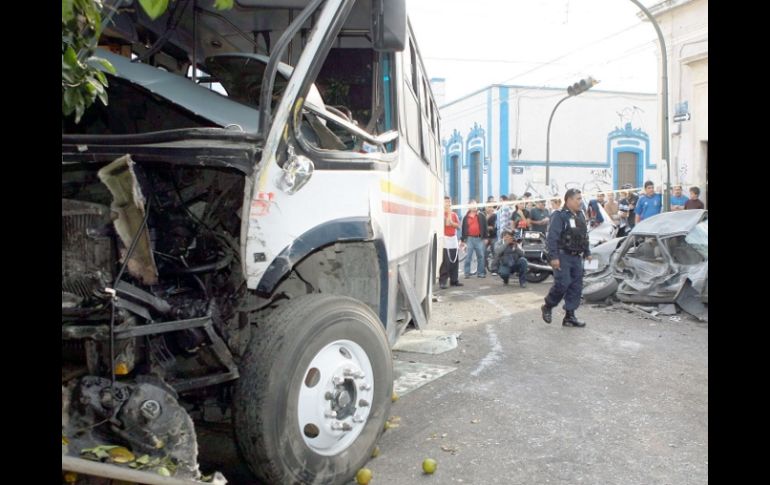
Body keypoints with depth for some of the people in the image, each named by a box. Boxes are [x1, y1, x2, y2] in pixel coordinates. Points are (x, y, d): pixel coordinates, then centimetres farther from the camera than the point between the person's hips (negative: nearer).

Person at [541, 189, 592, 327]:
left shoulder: (580, 216, 14)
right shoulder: (560, 216, -11)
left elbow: (584, 236, 23)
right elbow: (552, 237, -18)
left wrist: (587, 252, 19)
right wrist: (553, 257, -23)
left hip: (576, 257, 8)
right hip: (563, 257, -8)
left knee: (576, 286, 5)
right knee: (562, 284, -13)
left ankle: (570, 316, 11)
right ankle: (547, 307, 12)